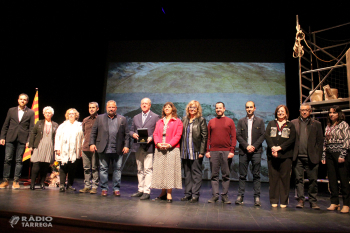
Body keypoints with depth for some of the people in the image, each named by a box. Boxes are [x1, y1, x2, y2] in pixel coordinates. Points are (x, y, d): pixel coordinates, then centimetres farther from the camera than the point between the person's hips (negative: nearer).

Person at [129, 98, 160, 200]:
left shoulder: (155, 117, 3)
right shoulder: (136, 117, 18)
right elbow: (131, 130, 18)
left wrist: (151, 138, -16)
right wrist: (133, 134, -4)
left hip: (149, 147, -5)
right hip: (138, 147, 5)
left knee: (148, 169, -8)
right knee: (140, 169, 12)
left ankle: (147, 191, -4)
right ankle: (140, 190, 20)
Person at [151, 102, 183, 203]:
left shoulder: (177, 122, 6)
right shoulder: (159, 122, 20)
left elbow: (178, 135, -4)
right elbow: (155, 134, 11)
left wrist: (169, 144, -16)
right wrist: (158, 143, -8)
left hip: (172, 149, -4)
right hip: (159, 149, 4)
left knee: (170, 170, -7)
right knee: (160, 170, 3)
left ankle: (169, 193, -3)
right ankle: (163, 192, 13)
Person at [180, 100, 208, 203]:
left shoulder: (201, 120, -2)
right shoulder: (184, 119, 12)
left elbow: (204, 137, -6)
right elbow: (181, 134, 12)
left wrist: (202, 151, -12)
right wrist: (181, 149, 5)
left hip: (196, 152, -5)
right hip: (185, 151, 5)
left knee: (196, 173, 1)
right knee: (187, 173, 12)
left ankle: (195, 194, 9)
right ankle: (187, 193, 21)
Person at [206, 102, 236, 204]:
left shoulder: (230, 121, 8)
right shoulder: (211, 122, 13)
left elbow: (233, 137, 3)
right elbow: (208, 137, 10)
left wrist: (232, 151, -7)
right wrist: (207, 150, 1)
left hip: (226, 152, -1)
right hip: (213, 152, 1)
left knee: (226, 175, 4)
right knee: (214, 175, 4)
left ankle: (225, 196, 12)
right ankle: (215, 195, 11)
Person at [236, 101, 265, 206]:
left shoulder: (260, 121, 10)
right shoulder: (241, 121, 12)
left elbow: (263, 135, 3)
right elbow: (238, 135, 4)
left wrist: (254, 146, -9)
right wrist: (246, 146, -9)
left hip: (256, 151, 0)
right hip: (243, 151, 1)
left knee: (256, 175, 1)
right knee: (242, 175, 3)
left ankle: (257, 197, 7)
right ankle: (240, 196, 9)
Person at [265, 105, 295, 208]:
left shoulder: (290, 125, 10)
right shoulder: (271, 123, 15)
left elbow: (292, 139, -2)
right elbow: (266, 135, 2)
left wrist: (280, 147, -13)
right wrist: (272, 147, -14)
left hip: (285, 155, -1)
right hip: (272, 155, 1)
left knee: (285, 178, 0)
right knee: (273, 177, 3)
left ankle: (284, 201, 10)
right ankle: (274, 200, 11)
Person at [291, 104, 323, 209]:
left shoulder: (316, 124, 10)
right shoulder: (293, 123, 8)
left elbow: (320, 141, 7)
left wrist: (318, 156, -1)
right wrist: (292, 154, -3)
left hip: (311, 157, 0)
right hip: (298, 157, 0)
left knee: (313, 180, 4)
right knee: (299, 179, 4)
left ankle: (313, 201, 16)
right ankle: (300, 199, 13)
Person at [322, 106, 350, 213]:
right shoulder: (328, 126, 15)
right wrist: (324, 156, 11)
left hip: (339, 154, -6)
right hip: (329, 155, 6)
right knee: (332, 179, 7)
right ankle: (334, 203, 14)